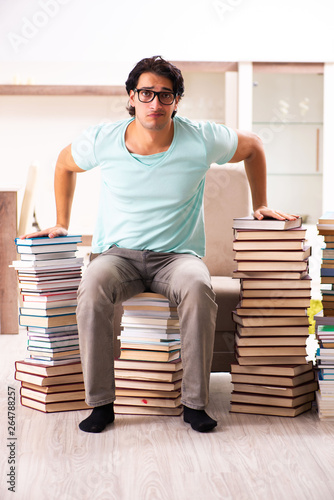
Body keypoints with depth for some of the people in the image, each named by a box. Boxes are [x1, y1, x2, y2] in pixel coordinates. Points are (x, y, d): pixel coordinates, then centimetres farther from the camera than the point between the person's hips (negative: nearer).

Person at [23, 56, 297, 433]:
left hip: (177, 256, 0)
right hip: (118, 254, 1)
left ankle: (194, 402, -21)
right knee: (93, 287, -34)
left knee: (198, 289, -36)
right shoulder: (102, 141, -5)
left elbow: (252, 146, 12)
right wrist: (62, 223, 18)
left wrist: (259, 206, 15)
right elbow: (65, 164, 18)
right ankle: (100, 403, -21)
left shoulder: (201, 141, -7)